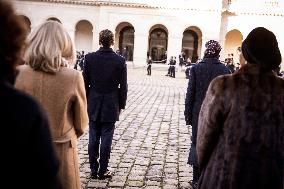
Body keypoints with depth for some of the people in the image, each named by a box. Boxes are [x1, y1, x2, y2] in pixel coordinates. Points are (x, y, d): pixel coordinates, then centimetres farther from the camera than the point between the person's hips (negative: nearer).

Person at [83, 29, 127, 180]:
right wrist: (121, 105, 7)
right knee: (106, 139, 5)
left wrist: (85, 102, 11)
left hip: (93, 105, 2)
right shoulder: (120, 61, -8)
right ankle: (103, 171, 14)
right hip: (111, 106, -1)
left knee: (93, 139, 10)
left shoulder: (90, 58, -5)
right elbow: (123, 86, -5)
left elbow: (85, 83, 0)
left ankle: (93, 170, 18)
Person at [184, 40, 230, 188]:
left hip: (199, 114, 0)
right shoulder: (225, 70, -5)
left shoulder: (196, 68, -7)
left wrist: (188, 115, 1)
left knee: (198, 145, 10)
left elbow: (190, 93, -6)